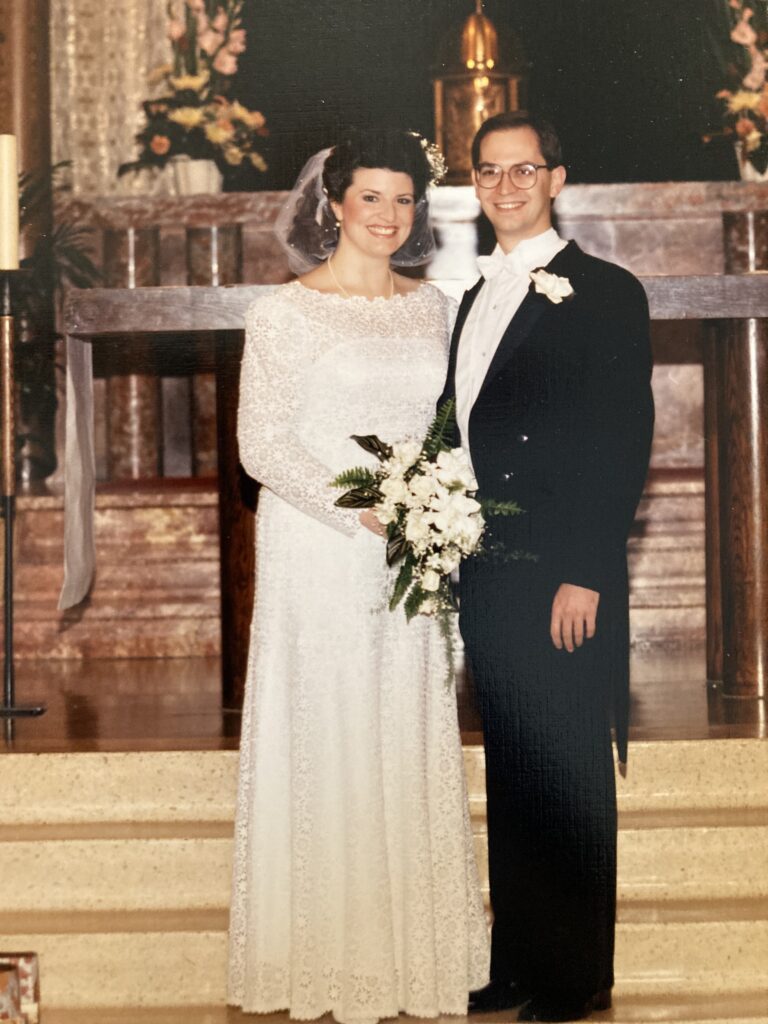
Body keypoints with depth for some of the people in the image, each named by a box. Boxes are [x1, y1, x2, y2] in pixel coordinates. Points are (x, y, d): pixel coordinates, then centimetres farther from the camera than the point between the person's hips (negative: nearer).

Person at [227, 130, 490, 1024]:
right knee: (323, 743, 0)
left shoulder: (431, 307, 11)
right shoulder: (285, 312, -5)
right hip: (317, 557, -5)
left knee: (407, 745, 8)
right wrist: (362, 511, -17)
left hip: (408, 564, 5)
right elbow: (262, 446, -9)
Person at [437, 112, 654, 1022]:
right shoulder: (474, 302, 18)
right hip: (487, 578, 7)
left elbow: (624, 445, -11)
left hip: (563, 581, -7)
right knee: (510, 776, 12)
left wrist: (584, 575, -17)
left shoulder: (604, 293, -5)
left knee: (569, 777, 0)